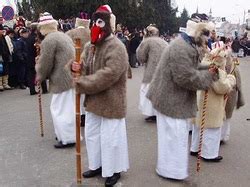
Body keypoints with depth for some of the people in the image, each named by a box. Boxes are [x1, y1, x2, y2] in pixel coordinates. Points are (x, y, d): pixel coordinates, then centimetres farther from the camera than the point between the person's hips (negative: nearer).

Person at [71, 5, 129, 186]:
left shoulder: (116, 47, -20)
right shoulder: (91, 46, 8)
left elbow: (108, 75, -29)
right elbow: (86, 68, 13)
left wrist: (81, 83, -25)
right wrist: (77, 67, -12)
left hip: (111, 102, -8)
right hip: (93, 100, 8)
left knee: (110, 137, 4)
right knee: (92, 134, 19)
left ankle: (114, 170, 24)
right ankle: (97, 165, 38)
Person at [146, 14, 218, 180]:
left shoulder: (188, 45, 9)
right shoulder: (181, 49, -26)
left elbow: (191, 68, 12)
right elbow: (187, 78, -28)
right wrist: (210, 75, -16)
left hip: (175, 97, 11)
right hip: (171, 99, -11)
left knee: (175, 135, 22)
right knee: (174, 135, 2)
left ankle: (171, 165, 38)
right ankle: (170, 170, 19)